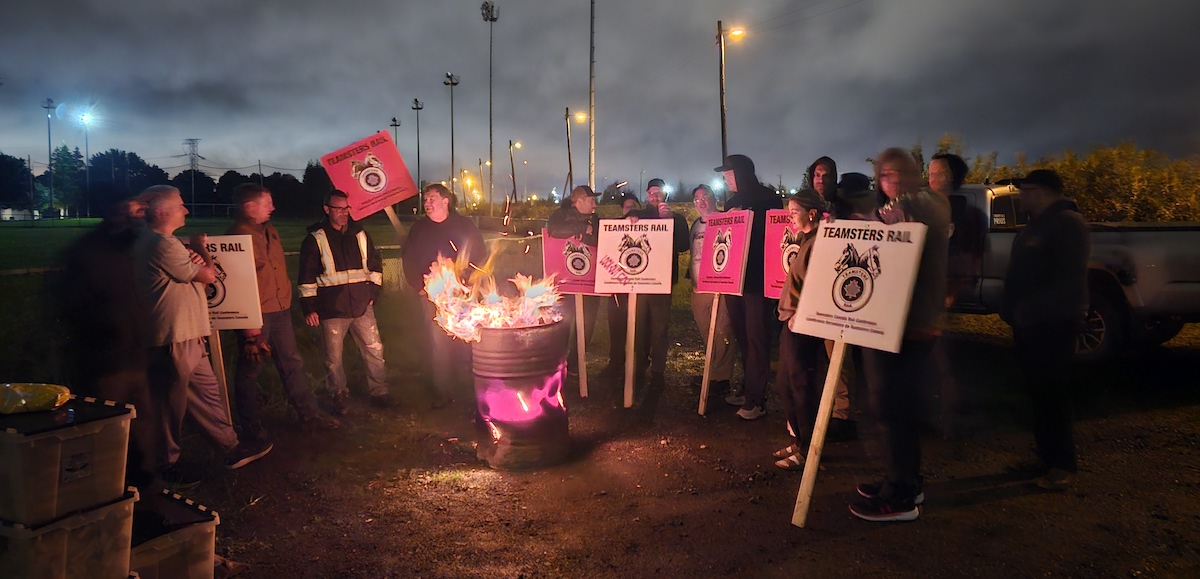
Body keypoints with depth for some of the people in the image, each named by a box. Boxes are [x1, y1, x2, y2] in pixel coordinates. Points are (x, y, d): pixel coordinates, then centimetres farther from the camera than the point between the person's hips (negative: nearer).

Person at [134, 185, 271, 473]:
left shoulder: (152, 242, 15)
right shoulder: (163, 244, -20)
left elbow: (188, 274, 17)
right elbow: (207, 275, -14)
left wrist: (195, 256, -5)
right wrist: (201, 247, 5)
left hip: (187, 337, 10)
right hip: (175, 341, -10)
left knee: (207, 393, 15)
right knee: (172, 406, 4)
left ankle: (232, 448, 24)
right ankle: (167, 466, 19)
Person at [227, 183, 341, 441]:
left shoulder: (270, 231, 12)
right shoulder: (237, 235, -15)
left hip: (280, 310, 8)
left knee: (292, 363, 13)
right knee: (250, 369, 7)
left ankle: (309, 415, 22)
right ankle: (251, 425, 20)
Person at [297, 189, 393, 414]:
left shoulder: (360, 234, 8)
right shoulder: (315, 239, -2)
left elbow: (375, 264, 17)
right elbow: (307, 277, -2)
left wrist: (373, 292, 9)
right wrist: (309, 307, -5)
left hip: (362, 305, 3)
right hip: (332, 309, -3)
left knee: (375, 350, 6)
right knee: (333, 357, 8)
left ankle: (379, 391, 20)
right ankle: (338, 396, 25)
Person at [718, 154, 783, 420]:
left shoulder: (767, 198, -4)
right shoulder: (732, 202, 15)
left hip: (758, 278, -7)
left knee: (756, 338, -6)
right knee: (742, 335, 12)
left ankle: (756, 400, -2)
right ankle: (748, 389, 22)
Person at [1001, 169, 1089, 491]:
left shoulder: (1068, 223, -13)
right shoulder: (1037, 225, 19)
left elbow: (1070, 278, -21)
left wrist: (1032, 311, -23)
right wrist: (1014, 312, 15)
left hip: (1052, 324, -10)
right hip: (1029, 323, 10)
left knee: (1052, 394, -5)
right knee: (1038, 391, 12)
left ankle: (1062, 465, 3)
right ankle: (1047, 455, 21)